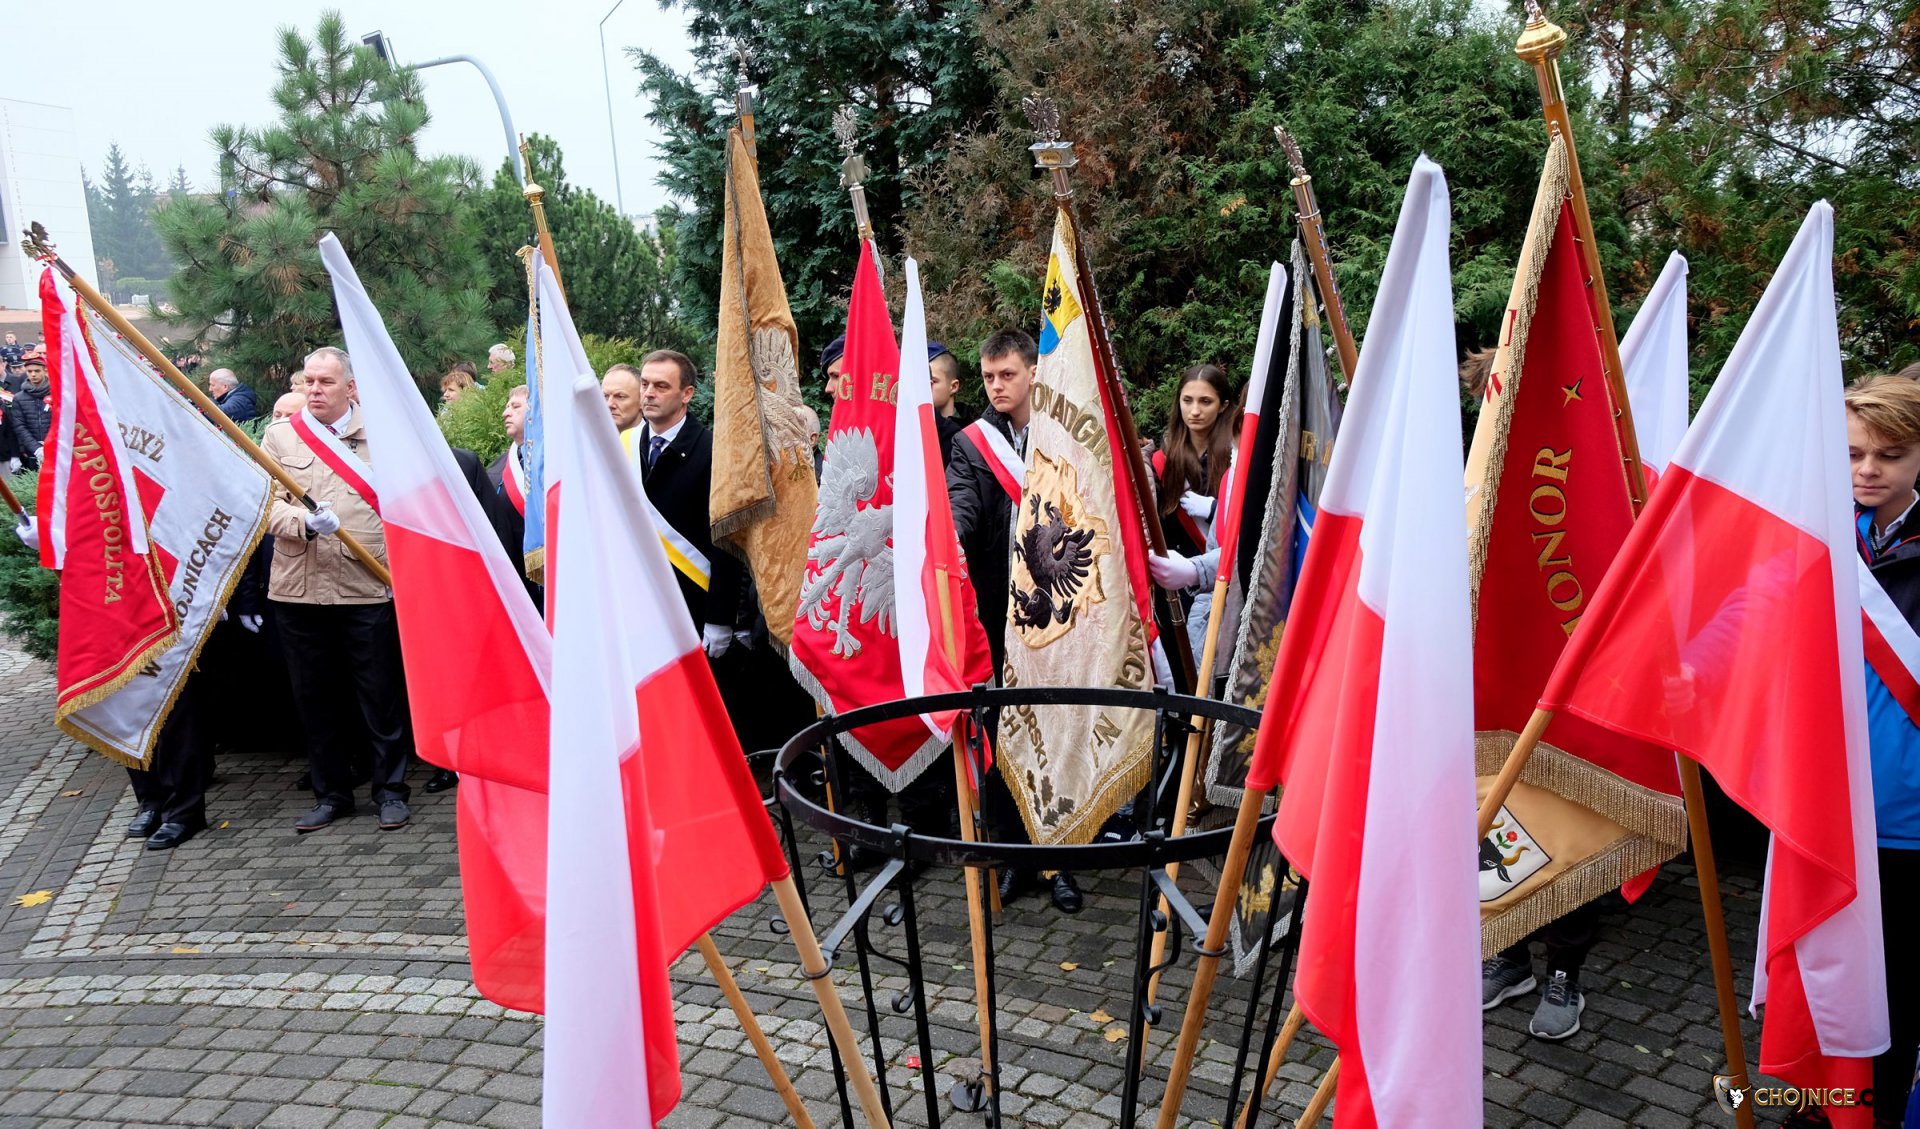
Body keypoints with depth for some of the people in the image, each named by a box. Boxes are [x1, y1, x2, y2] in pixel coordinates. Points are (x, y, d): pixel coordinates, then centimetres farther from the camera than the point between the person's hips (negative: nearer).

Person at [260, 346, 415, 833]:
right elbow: (268, 503, 1)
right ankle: (330, 793, 24)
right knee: (315, 697, 11)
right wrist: (305, 523, -19)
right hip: (299, 588, 2)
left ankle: (390, 789, 16)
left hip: (368, 587, -2)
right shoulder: (279, 436, 9)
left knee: (381, 696, 2)